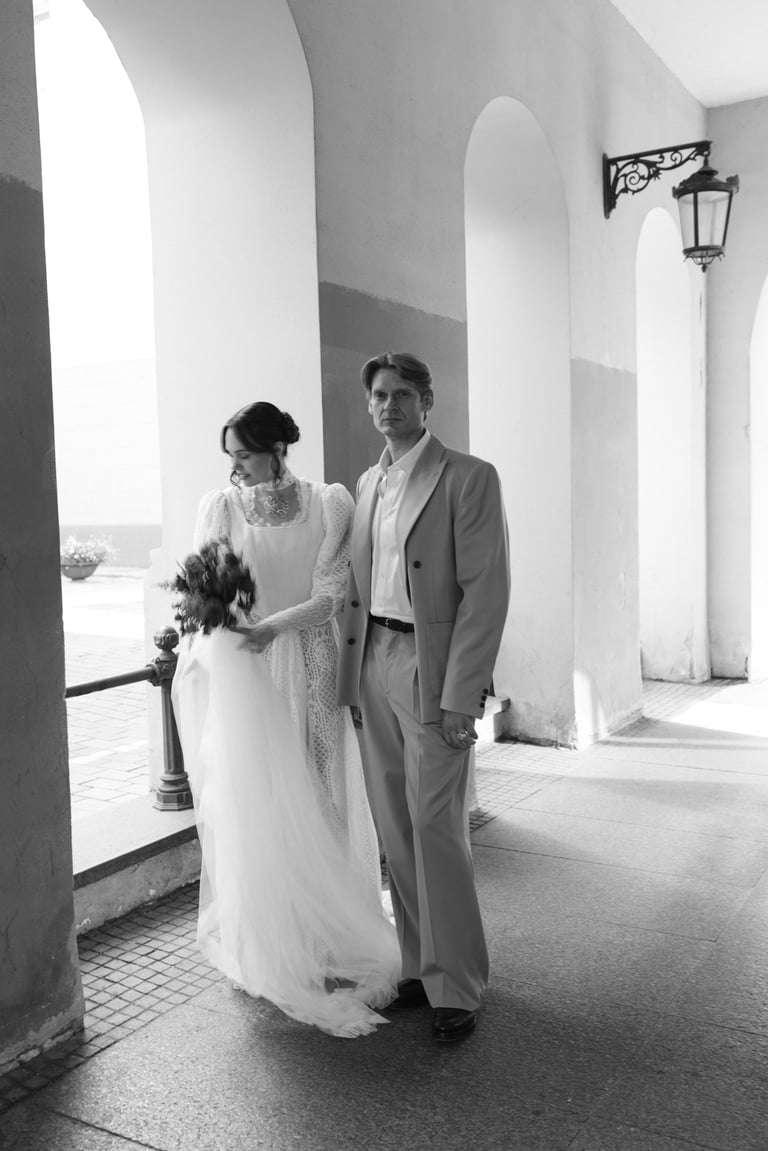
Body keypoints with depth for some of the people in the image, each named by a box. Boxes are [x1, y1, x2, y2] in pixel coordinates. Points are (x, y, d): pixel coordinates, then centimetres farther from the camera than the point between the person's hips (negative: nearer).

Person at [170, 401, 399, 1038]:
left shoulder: (330, 503, -3)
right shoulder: (221, 507, 2)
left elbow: (330, 594, -8)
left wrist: (273, 626, -22)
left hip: (307, 670, -1)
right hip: (240, 673, 1)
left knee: (313, 801, 6)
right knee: (251, 804, 4)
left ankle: (325, 942, 22)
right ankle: (267, 947, 19)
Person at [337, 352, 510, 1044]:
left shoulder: (469, 478, -6)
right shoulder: (368, 484, 15)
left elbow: (486, 591, -11)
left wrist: (460, 696, -16)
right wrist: (352, 672, 8)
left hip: (433, 669, -6)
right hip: (374, 663, 6)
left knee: (435, 827, -4)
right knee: (394, 826, 11)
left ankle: (456, 987, 12)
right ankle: (419, 966, 26)